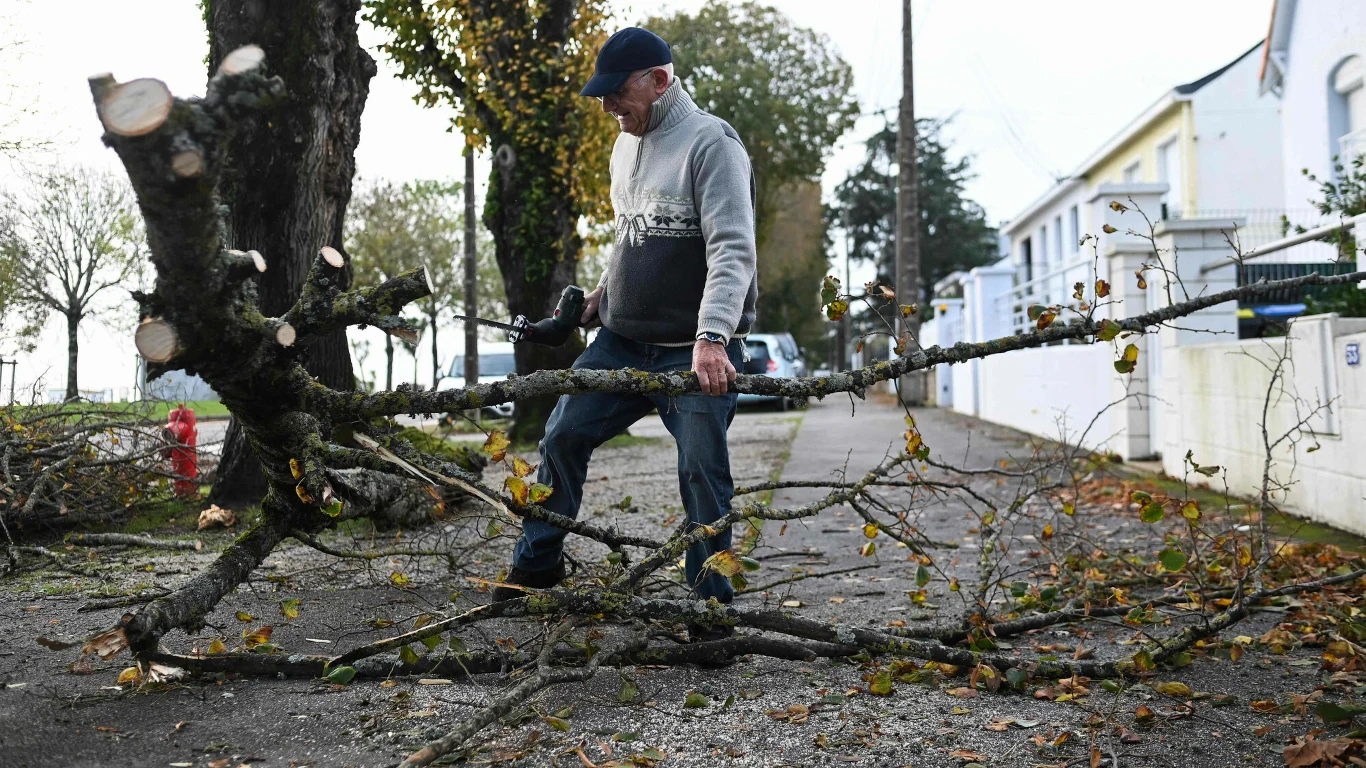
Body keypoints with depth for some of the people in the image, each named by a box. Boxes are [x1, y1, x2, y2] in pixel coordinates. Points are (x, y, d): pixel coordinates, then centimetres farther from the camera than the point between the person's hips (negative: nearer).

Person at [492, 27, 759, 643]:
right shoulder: (627, 145, 13)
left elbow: (733, 250, -24)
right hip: (622, 340, 8)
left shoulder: (711, 144, -13)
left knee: (702, 472, -6)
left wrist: (712, 338, -34)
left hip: (698, 351, -8)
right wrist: (604, 290, 17)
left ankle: (712, 606, 10)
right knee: (562, 435, 9)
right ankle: (537, 564, 27)